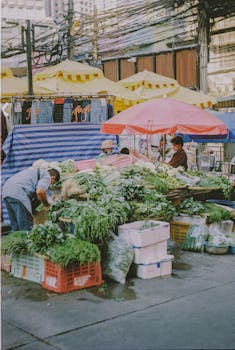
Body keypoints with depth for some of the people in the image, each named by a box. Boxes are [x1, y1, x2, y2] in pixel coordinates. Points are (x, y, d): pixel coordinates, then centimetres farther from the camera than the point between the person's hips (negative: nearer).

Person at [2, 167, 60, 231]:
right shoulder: (47, 176, 5)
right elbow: (39, 191, -14)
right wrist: (47, 205, 2)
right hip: (17, 193, -9)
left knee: (15, 226, 13)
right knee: (26, 228, -6)